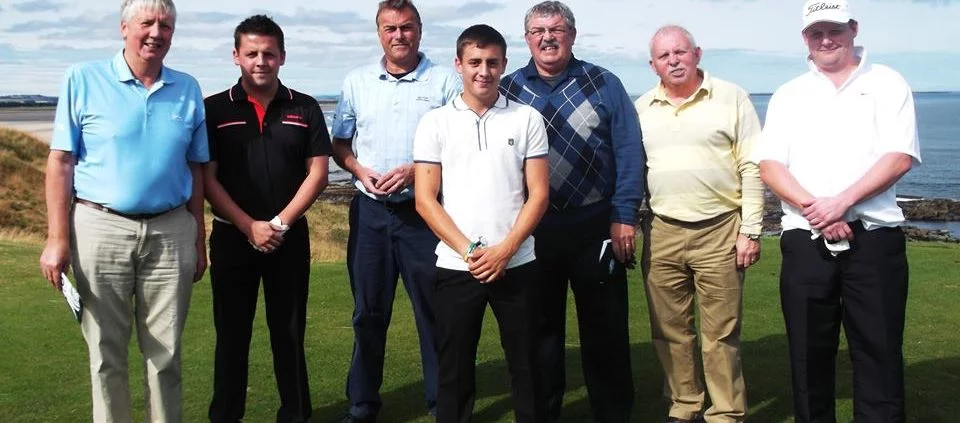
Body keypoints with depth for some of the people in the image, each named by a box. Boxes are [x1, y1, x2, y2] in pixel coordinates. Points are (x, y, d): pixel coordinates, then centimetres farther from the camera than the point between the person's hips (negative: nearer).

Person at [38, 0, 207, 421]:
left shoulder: (187, 89, 8)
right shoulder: (83, 80, 0)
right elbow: (60, 163, -2)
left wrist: (199, 240, 10)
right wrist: (57, 239, -8)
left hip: (170, 232, 2)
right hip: (101, 228, -2)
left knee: (165, 353, 8)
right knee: (106, 353, 6)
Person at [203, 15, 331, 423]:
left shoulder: (305, 109, 4)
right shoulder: (214, 109, 1)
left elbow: (317, 173, 0)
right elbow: (207, 179, -4)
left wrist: (281, 223, -10)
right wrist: (250, 227, -13)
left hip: (291, 237, 1)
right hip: (232, 237, 0)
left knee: (289, 332, 7)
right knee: (232, 333, 7)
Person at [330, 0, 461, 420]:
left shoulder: (445, 80, -1)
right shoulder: (356, 81, 9)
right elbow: (339, 144, 14)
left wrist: (415, 171, -15)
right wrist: (360, 170, -6)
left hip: (424, 209, -3)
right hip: (369, 211, 3)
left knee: (434, 310, 2)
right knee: (368, 311, 11)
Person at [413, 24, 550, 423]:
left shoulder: (527, 119, 3)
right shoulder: (435, 122, 2)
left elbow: (538, 194, 1)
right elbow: (425, 199, -1)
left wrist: (504, 250, -10)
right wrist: (468, 251, -10)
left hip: (516, 264, 1)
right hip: (455, 266, 0)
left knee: (526, 366, 9)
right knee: (454, 370, 8)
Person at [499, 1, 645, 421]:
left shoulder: (604, 84, 3)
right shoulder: (507, 90, 6)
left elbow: (628, 153, -1)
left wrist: (624, 216, -8)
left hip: (597, 225, -1)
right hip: (531, 228, 1)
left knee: (605, 326, 6)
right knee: (540, 325, 11)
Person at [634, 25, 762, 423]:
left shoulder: (731, 97, -1)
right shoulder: (641, 109, 9)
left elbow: (752, 167, -3)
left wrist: (751, 230, -7)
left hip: (720, 230, -3)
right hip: (661, 232, 4)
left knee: (720, 334, 2)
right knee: (670, 330, 10)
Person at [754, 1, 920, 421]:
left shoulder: (887, 84, 6)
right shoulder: (788, 95, 12)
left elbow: (900, 158, -5)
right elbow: (769, 165, 3)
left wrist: (841, 202, -16)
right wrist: (814, 209, -13)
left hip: (874, 237, -2)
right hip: (804, 240, 2)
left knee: (878, 351, 0)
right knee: (809, 353, 7)